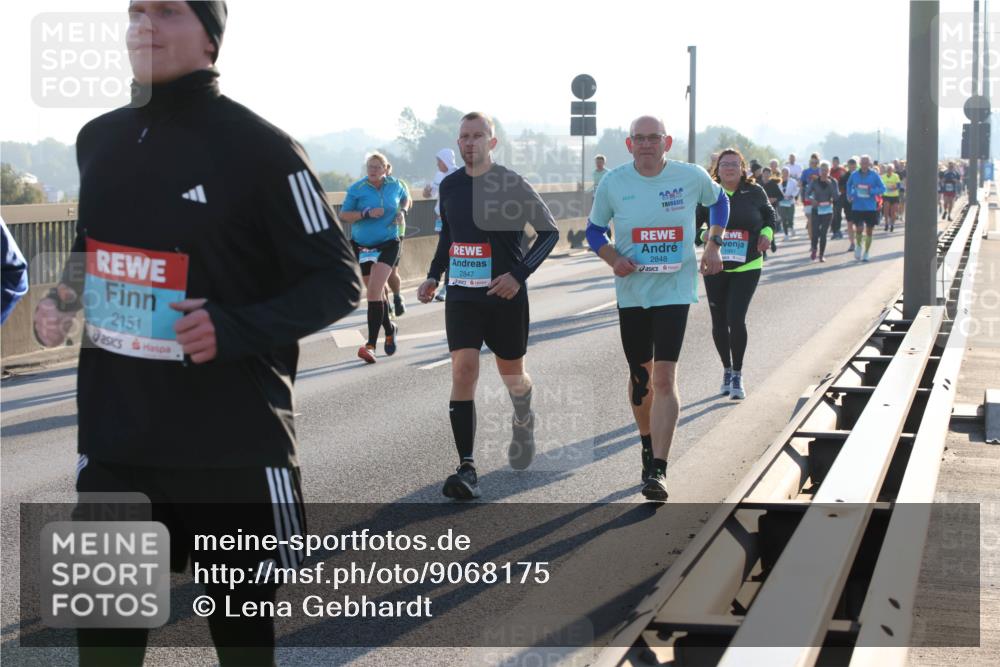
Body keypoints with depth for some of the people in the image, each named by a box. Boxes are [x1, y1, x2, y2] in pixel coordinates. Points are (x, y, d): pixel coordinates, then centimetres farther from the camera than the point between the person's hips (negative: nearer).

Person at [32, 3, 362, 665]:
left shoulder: (259, 147, -10)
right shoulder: (99, 139, 8)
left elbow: (339, 281, -8)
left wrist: (236, 328, -22)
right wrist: (64, 299, 4)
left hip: (234, 448, -4)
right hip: (112, 442, 5)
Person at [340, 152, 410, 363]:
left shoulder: (395, 185, 1)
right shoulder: (356, 189, -6)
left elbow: (405, 198, 23)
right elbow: (343, 215, -8)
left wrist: (402, 211, 3)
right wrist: (366, 213, -21)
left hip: (388, 244, -2)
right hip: (361, 246, 2)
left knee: (374, 292, -17)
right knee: (377, 292, 14)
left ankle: (371, 344, -20)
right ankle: (389, 329, 40)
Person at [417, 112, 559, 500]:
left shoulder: (512, 185, -9)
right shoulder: (449, 186, 6)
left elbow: (549, 231, -5)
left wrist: (520, 274, -15)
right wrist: (434, 276, 10)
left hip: (505, 297, -3)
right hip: (461, 296, 3)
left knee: (511, 373, 13)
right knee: (463, 371, -13)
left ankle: (523, 423, 49)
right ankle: (467, 470, -14)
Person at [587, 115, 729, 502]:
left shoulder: (691, 177, -4)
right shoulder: (613, 183, -3)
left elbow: (719, 201, 18)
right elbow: (594, 229, 9)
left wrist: (714, 245, 7)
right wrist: (613, 259, -10)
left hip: (674, 290, -2)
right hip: (631, 291, 2)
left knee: (664, 377, -13)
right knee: (640, 375, 13)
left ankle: (657, 470, -15)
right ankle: (648, 445, 37)